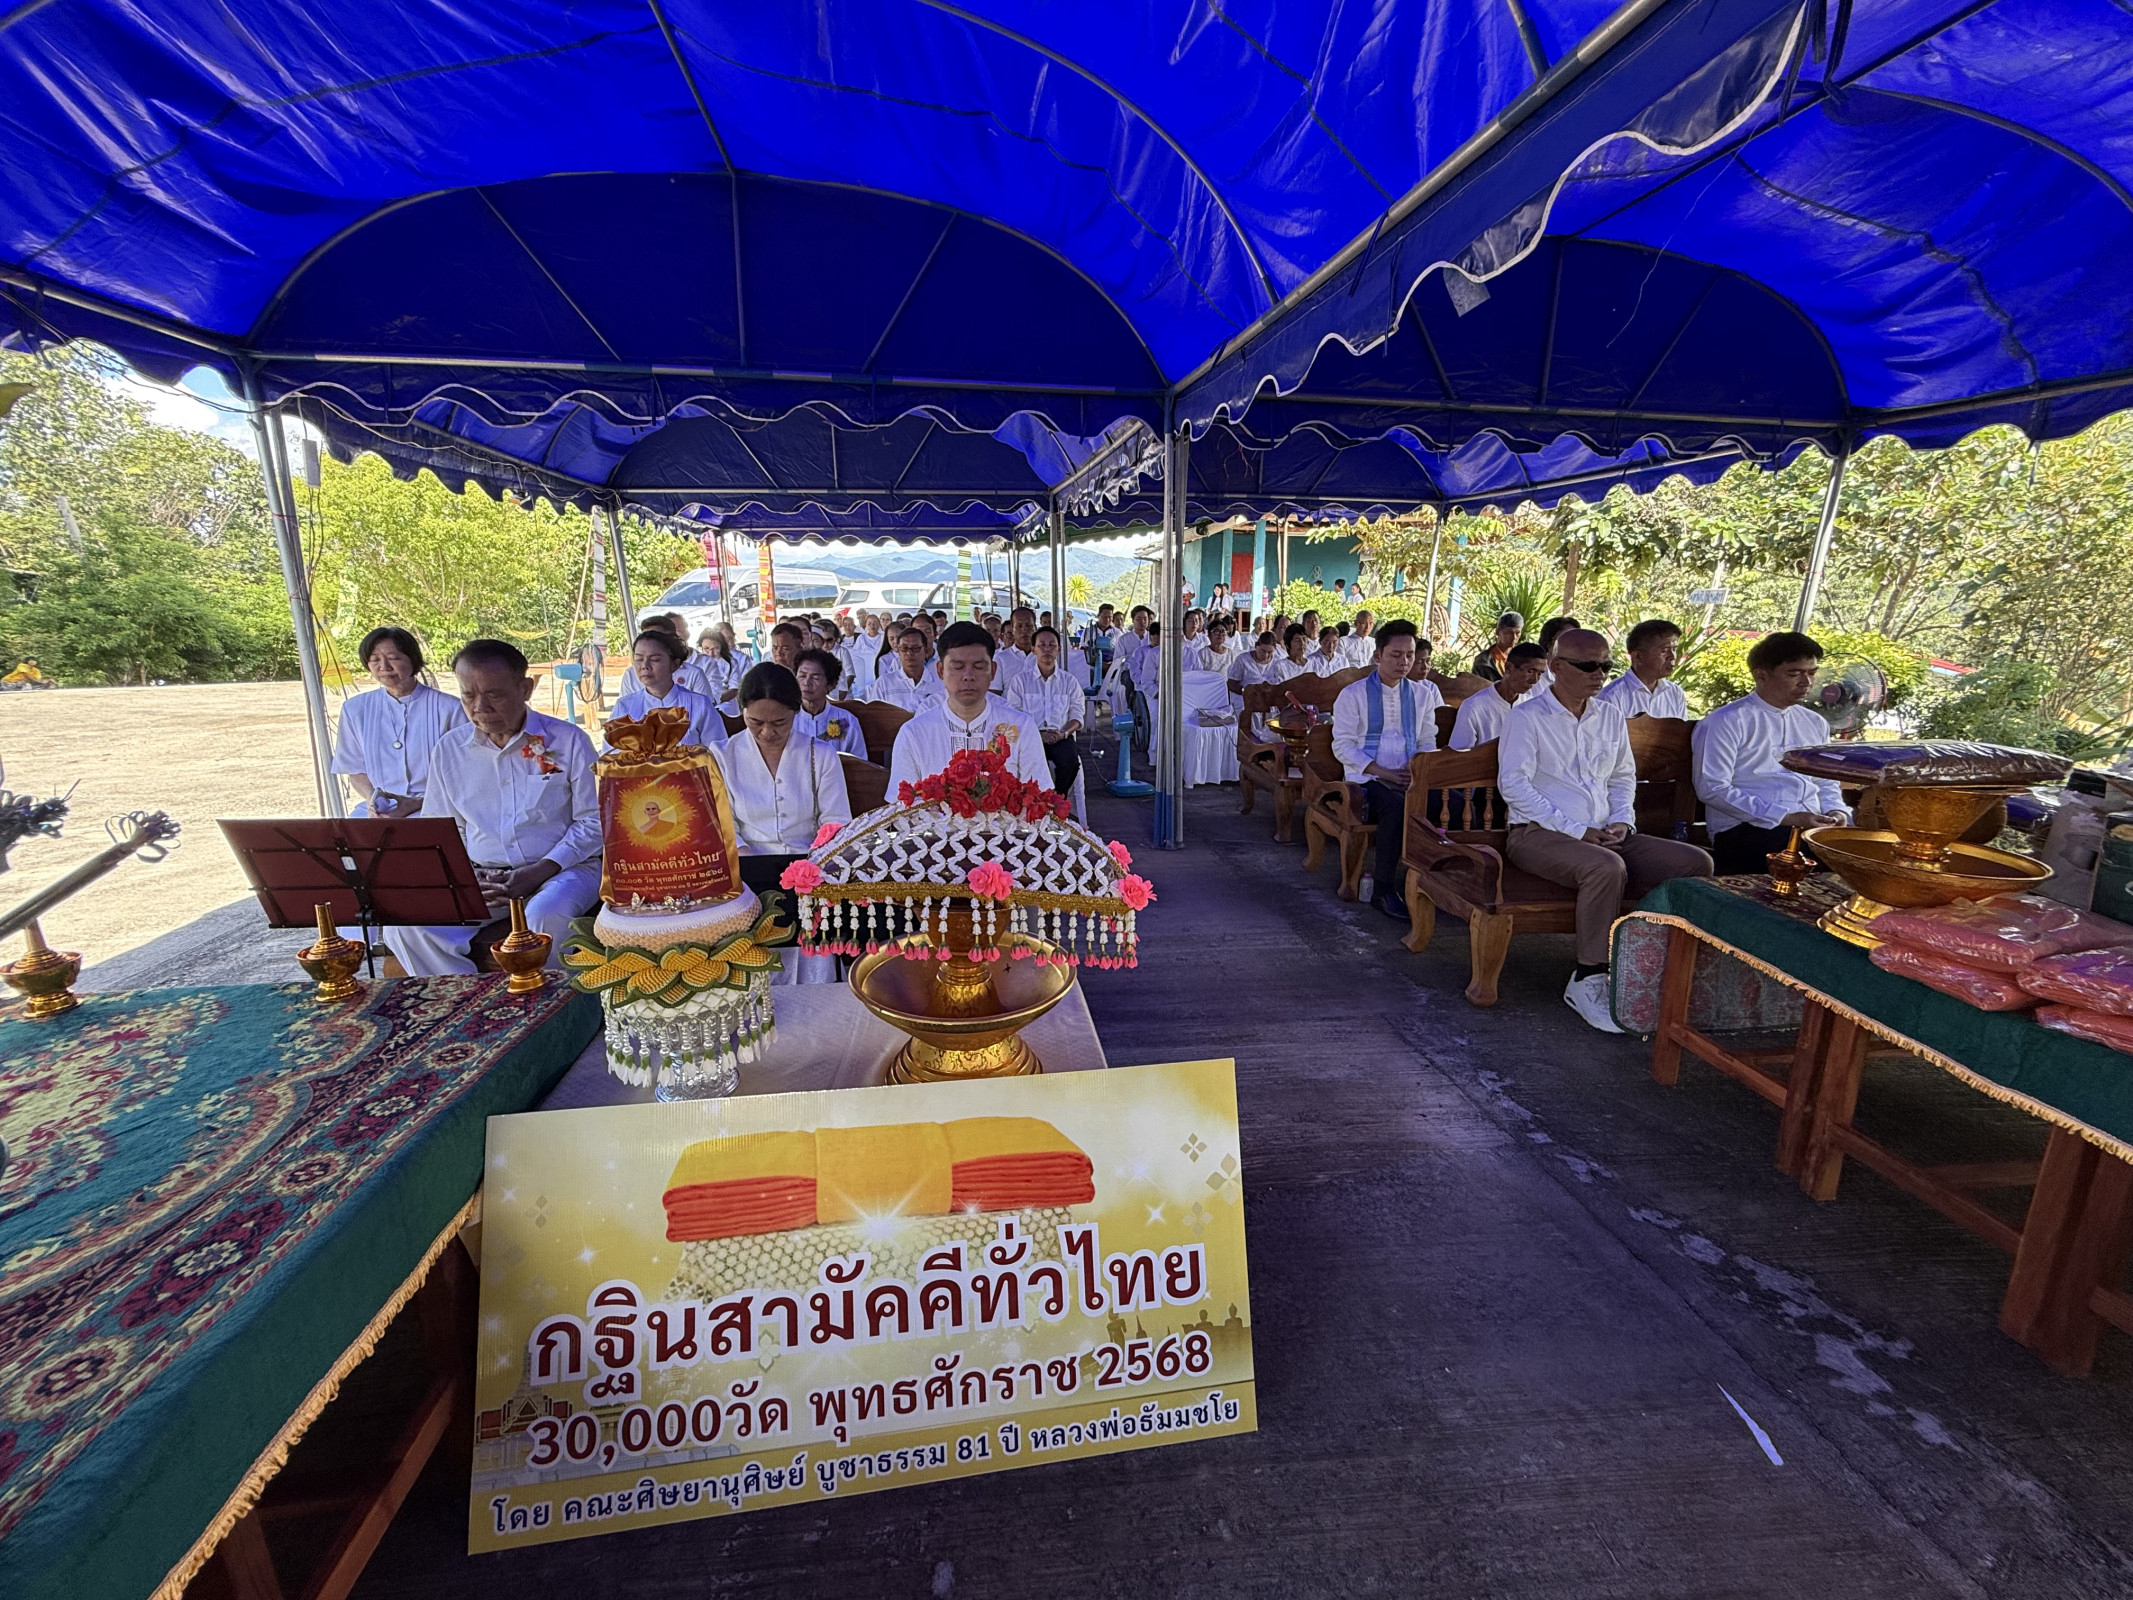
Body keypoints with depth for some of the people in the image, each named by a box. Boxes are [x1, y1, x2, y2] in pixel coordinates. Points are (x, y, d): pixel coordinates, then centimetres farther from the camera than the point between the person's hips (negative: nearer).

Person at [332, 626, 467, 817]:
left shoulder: (449, 709, -3)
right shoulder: (356, 709, 10)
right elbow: (356, 771, 17)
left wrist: (418, 802, -13)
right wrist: (372, 798, -4)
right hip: (378, 810, 4)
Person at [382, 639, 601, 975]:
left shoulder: (567, 740, -2)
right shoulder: (448, 749, 9)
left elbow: (593, 821, -4)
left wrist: (538, 872, -14)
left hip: (562, 869, -4)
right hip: (481, 877, 4)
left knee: (544, 915, -36)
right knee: (405, 925, -21)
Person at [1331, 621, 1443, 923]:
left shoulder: (1423, 694, 17)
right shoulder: (1353, 694, 3)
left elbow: (1428, 742, 16)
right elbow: (1343, 747, -4)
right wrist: (1384, 773, -14)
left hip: (1409, 780, 4)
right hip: (1366, 780, -4)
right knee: (1396, 805, -36)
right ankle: (1385, 890, -23)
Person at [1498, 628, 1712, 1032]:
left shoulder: (1611, 718, 18)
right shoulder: (1526, 717, -3)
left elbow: (1623, 777, 24)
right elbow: (1513, 784, -12)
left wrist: (1622, 821, 2)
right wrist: (1576, 830, -15)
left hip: (1605, 836, 7)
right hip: (1538, 833, -7)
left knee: (1696, 863, -12)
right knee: (1606, 867, -36)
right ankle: (1588, 981, -24)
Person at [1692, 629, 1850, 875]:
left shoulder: (1815, 723, 24)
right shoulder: (1726, 722, -1)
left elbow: (1827, 783, 32)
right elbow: (1712, 788, -11)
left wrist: (1836, 811, 7)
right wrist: (1785, 817, -14)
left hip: (1814, 827, 7)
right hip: (1744, 832, -7)